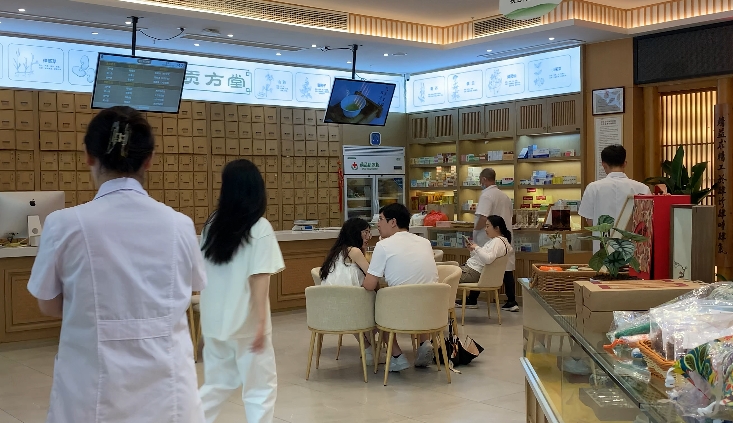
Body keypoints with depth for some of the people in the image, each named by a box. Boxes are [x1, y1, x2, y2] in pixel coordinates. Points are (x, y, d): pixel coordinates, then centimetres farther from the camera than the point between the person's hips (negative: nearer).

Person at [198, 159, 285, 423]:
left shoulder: (213, 224, 4)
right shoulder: (260, 228, -11)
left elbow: (203, 273, 8)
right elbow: (259, 278, -16)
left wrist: (210, 313, 17)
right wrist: (261, 321, -14)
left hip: (214, 319, 5)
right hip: (245, 321, -5)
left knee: (218, 382, 20)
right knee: (260, 387, 8)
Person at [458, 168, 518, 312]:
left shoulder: (486, 196, -14)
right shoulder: (505, 196, 10)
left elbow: (483, 219, -23)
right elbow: (511, 215, 18)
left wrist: (475, 229, -7)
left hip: (487, 239, -7)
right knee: (507, 269, 5)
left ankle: (472, 300, 15)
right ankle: (511, 302, 3)